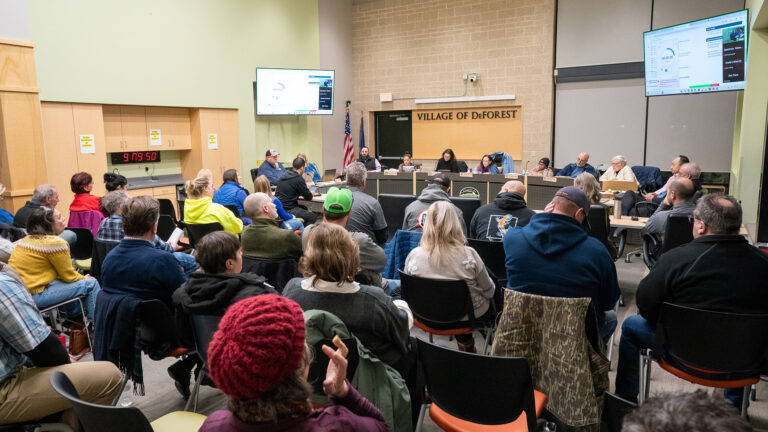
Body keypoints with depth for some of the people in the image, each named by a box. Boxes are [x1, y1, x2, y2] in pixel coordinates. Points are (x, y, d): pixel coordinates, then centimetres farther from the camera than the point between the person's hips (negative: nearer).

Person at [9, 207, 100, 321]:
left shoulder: (27, 239, 11)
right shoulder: (55, 243, -17)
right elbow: (69, 275, -10)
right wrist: (84, 278, 10)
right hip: (35, 296, -10)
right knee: (91, 284, -5)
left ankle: (75, 314, 38)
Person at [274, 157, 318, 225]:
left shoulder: (284, 176, 10)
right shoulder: (299, 179, -15)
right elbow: (308, 197, -9)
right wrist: (311, 193, 14)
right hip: (288, 211, -9)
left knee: (304, 208, 29)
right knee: (313, 216, 1)